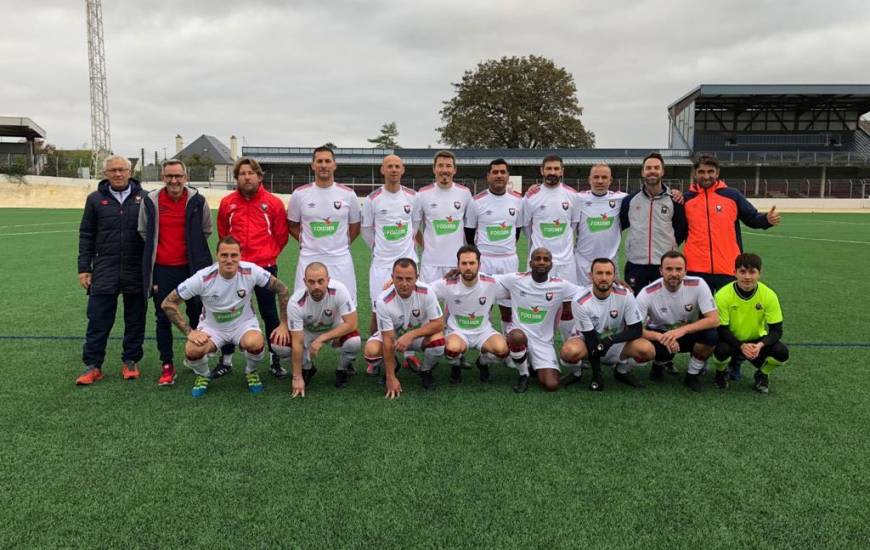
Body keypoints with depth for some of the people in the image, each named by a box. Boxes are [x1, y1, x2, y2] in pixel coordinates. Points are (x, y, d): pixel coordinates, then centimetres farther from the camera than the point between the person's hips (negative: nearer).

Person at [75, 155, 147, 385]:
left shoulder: (143, 198, 2)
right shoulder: (95, 199, 6)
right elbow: (86, 236, 8)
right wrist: (84, 268, 4)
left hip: (136, 271, 0)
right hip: (104, 271, 1)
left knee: (135, 319, 8)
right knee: (98, 319, 3)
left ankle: (130, 362, 20)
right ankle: (93, 365, 13)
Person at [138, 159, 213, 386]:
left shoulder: (197, 201, -5)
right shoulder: (150, 201, -2)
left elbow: (206, 231, 9)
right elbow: (144, 232, 12)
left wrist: (195, 252, 10)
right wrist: (153, 253, 13)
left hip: (191, 267, 0)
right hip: (161, 269, 1)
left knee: (196, 315, 9)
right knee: (163, 319, 5)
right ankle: (167, 366, 15)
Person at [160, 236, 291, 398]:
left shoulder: (250, 271, -20)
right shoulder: (203, 278, -22)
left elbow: (282, 290, -9)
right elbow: (168, 303, -14)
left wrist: (284, 324, -11)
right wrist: (189, 332, -21)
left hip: (244, 324, 0)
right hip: (212, 327, 0)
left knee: (255, 343, -34)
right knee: (192, 350, -30)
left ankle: (251, 372, 3)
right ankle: (203, 376, 8)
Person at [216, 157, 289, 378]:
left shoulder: (273, 203, -2)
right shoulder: (227, 203, 3)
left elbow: (281, 235, 5)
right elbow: (223, 234, 15)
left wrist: (269, 254, 4)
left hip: (265, 267, -2)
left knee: (269, 314, 6)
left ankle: (276, 360, 18)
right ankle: (226, 360, 20)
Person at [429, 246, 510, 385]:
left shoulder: (491, 283, -12)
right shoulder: (447, 284, -15)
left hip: (483, 331, 2)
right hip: (457, 331, -1)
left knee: (502, 349, -30)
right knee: (453, 348, -37)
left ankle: (483, 363, 10)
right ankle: (456, 366, 4)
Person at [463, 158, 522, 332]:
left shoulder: (517, 200, 2)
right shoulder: (477, 201, -6)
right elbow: (469, 231, 4)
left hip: (509, 259, 2)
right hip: (484, 259, -2)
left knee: (508, 303, 8)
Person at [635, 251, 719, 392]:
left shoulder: (698, 285, -20)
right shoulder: (648, 293, -22)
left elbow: (714, 320, -23)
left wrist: (682, 330, -38)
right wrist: (661, 337, -40)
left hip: (689, 333, 1)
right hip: (660, 333, -1)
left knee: (711, 335, -31)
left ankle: (693, 374, -2)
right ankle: (660, 364, 7)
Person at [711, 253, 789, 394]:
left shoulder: (769, 295, -15)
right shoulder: (723, 295, -21)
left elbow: (776, 330, -13)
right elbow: (721, 329, -18)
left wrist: (761, 345, -32)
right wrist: (741, 346, -32)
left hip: (757, 342, 2)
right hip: (731, 342, -2)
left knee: (782, 352, -26)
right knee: (722, 350, -35)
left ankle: (762, 374, 10)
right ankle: (721, 372, 4)